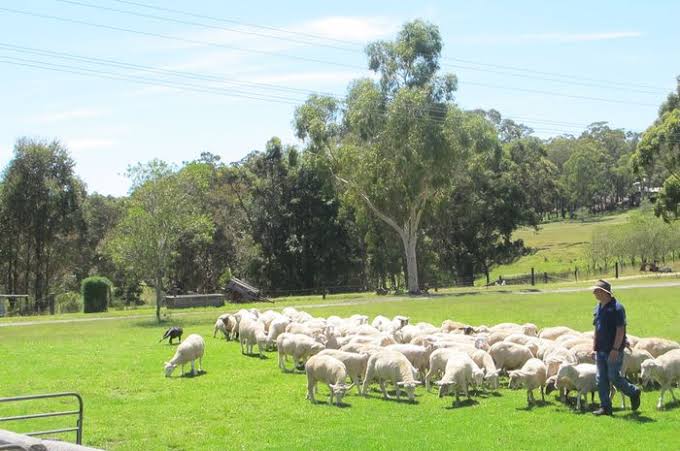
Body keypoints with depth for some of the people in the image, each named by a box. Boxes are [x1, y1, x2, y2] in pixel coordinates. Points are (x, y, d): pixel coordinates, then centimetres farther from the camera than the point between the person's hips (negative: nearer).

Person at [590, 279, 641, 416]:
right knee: (601, 379, 5)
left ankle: (634, 392, 20)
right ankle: (605, 407, 10)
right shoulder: (598, 308, 12)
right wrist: (594, 348, 14)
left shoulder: (616, 308, -13)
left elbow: (620, 330, -17)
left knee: (614, 377, -4)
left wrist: (615, 349, -22)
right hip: (601, 351, 8)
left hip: (614, 351, -8)